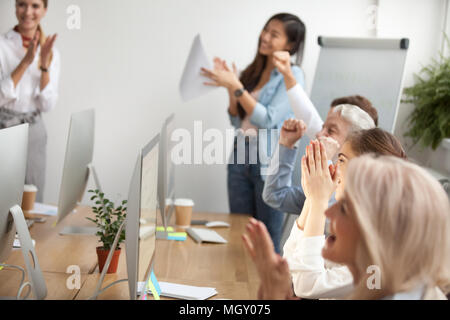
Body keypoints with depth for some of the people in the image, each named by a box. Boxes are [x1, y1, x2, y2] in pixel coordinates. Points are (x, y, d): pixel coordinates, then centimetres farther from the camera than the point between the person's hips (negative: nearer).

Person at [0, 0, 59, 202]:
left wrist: (44, 64, -13)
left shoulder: (50, 52, 4)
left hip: (34, 132, 4)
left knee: (33, 201, 9)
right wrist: (25, 62, -21)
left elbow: (47, 105, -2)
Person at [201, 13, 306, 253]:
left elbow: (268, 119, -16)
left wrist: (236, 87, -17)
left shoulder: (292, 75, -7)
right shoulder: (253, 72, 12)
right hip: (240, 158, 6)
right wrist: (230, 87, 0)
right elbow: (237, 121, 14)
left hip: (269, 163, -6)